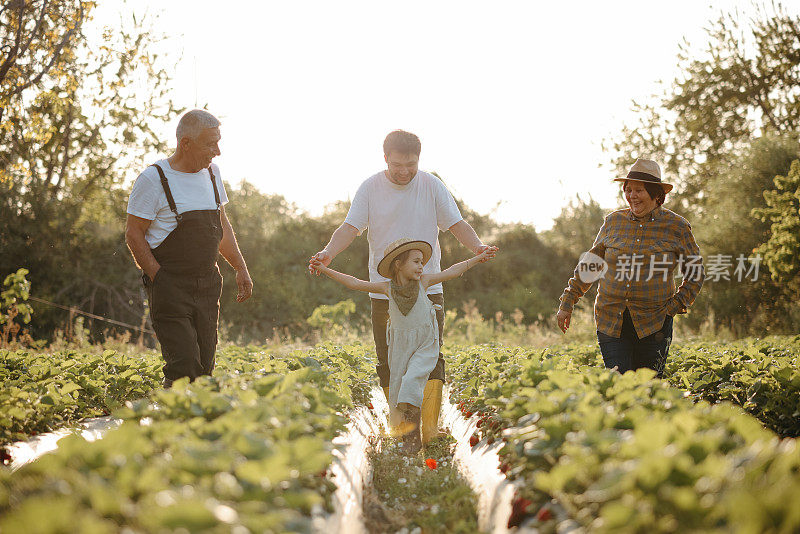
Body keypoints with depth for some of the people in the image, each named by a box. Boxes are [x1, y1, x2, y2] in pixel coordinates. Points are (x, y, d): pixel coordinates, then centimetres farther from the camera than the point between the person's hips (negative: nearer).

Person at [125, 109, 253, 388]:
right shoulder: (154, 179, -9)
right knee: (184, 364, -15)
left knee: (204, 366, 5)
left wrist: (240, 268, 13)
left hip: (207, 285, 6)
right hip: (170, 287, -6)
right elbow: (134, 234, -6)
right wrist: (158, 276, -13)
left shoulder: (211, 173, 11)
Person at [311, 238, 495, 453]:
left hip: (425, 346, -2)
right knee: (397, 387, 2)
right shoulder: (387, 287, -4)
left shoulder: (423, 281, -3)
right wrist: (326, 270, -6)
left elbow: (452, 272, 6)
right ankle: (406, 436, 15)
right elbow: (355, 283, -2)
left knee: (411, 381, -21)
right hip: (400, 346, 2)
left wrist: (478, 258, 10)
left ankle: (413, 436, -16)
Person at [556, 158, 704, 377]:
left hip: (653, 325, -1)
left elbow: (695, 275, 10)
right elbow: (589, 265, 16)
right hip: (611, 322, 1)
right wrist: (567, 303, 14)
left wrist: (676, 306, -2)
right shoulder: (613, 222, 5)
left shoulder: (677, 227, 0)